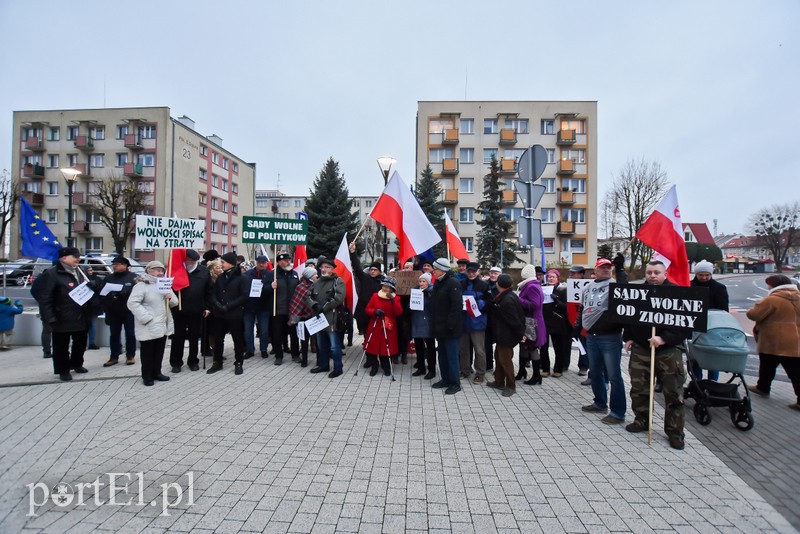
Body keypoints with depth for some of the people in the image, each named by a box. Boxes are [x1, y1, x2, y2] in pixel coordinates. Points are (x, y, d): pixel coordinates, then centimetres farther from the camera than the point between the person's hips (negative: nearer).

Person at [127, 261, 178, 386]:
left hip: (163, 325, 7)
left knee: (159, 351, 14)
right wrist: (146, 317, -23)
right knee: (147, 352, 2)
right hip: (149, 326, -7)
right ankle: (147, 376, 14)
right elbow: (132, 303, -19)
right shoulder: (141, 285, -10)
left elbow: (174, 302, 15)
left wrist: (170, 298, -9)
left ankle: (157, 372, 26)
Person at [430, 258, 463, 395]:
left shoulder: (453, 282, -15)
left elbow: (457, 305, -21)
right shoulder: (438, 282, 11)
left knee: (452, 355, 0)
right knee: (442, 354, 16)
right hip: (440, 326, 9)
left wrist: (450, 324, -23)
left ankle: (455, 383, 12)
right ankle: (445, 379, 28)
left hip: (450, 328, -8)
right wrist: (434, 321, 12)